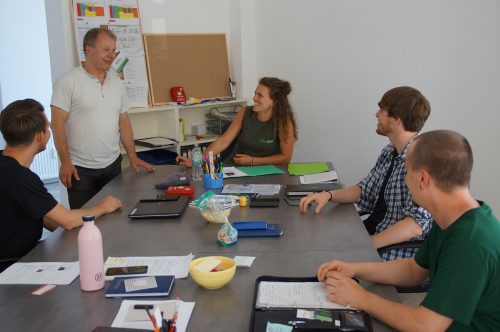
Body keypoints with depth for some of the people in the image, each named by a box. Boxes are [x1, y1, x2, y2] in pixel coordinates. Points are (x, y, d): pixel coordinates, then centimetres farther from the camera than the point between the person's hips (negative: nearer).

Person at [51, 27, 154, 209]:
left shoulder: (116, 83, 9)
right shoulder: (68, 81, -8)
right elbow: (58, 124, -11)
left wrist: (133, 157, 9)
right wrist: (65, 162, -15)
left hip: (113, 165, 5)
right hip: (80, 169, -5)